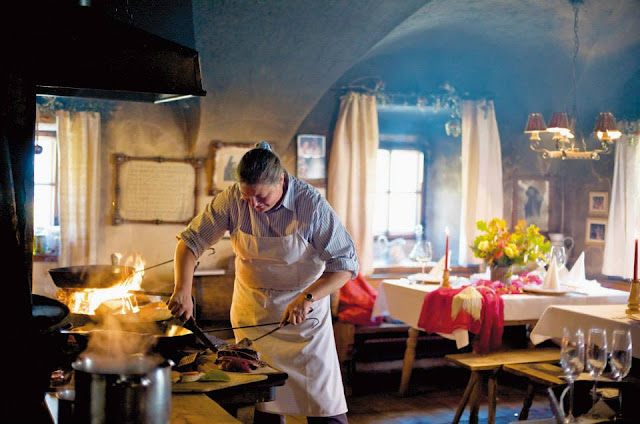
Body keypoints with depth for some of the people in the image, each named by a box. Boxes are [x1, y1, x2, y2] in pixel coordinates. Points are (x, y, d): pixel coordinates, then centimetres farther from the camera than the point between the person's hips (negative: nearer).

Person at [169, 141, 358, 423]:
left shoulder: (311, 204, -20)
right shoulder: (232, 199, -13)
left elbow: (345, 264, -19)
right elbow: (191, 241, -6)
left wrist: (307, 298, -31)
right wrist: (183, 290, -19)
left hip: (303, 308, -2)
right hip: (252, 310, 3)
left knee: (323, 401, -2)